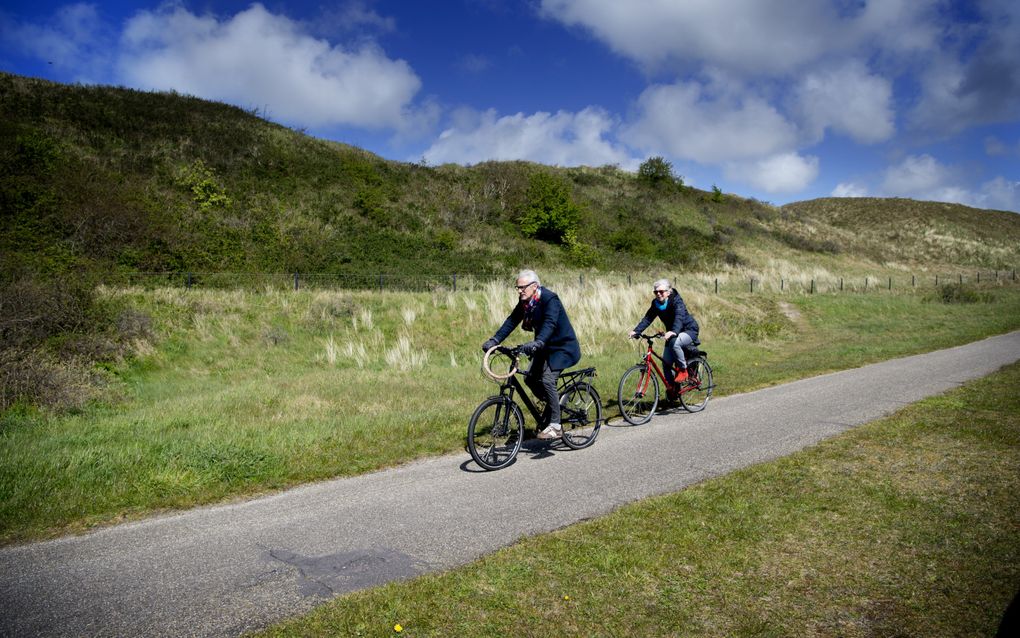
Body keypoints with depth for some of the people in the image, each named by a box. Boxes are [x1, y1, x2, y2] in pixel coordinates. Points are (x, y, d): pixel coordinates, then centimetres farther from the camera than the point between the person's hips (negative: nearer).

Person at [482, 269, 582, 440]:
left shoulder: (549, 299, -25)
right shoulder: (525, 302, -2)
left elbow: (550, 324, -40)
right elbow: (511, 321, -5)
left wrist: (537, 343, -57)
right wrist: (494, 340, -17)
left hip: (562, 347, -8)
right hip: (545, 347, 8)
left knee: (547, 380, -22)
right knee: (530, 378, 1)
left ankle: (555, 426, -12)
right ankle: (553, 403, 25)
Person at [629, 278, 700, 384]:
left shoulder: (676, 300, -23)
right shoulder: (656, 303, -5)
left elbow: (679, 317, -39)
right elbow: (647, 318, -13)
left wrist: (674, 331, -58)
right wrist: (636, 331, -29)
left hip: (689, 330, -6)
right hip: (672, 333, 7)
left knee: (674, 342, -37)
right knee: (666, 363, -3)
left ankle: (683, 370, -16)